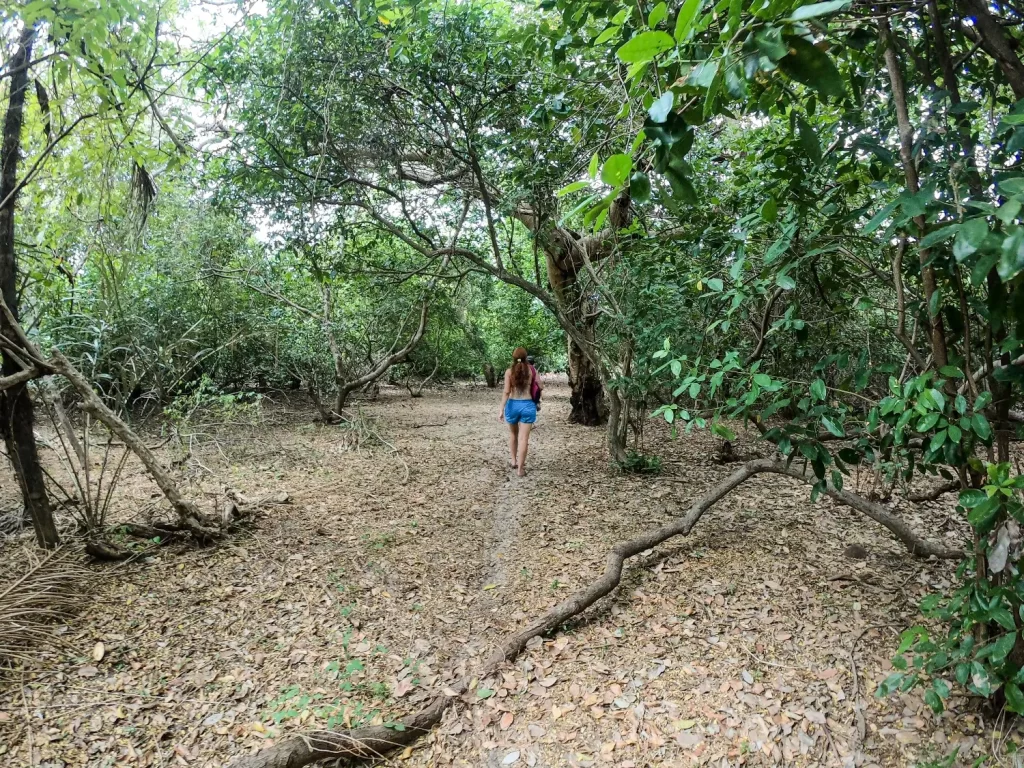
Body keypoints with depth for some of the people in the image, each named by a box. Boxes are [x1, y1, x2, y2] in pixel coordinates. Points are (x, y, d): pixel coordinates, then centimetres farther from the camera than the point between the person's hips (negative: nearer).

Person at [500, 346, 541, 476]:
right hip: (528, 405, 0)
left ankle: (513, 461, 33)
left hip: (513, 405, 1)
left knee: (513, 434, 23)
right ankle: (520, 468, 0)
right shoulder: (531, 370, -1)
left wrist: (502, 410, -10)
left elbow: (506, 392, -11)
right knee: (524, 437, 0)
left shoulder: (509, 371, -5)